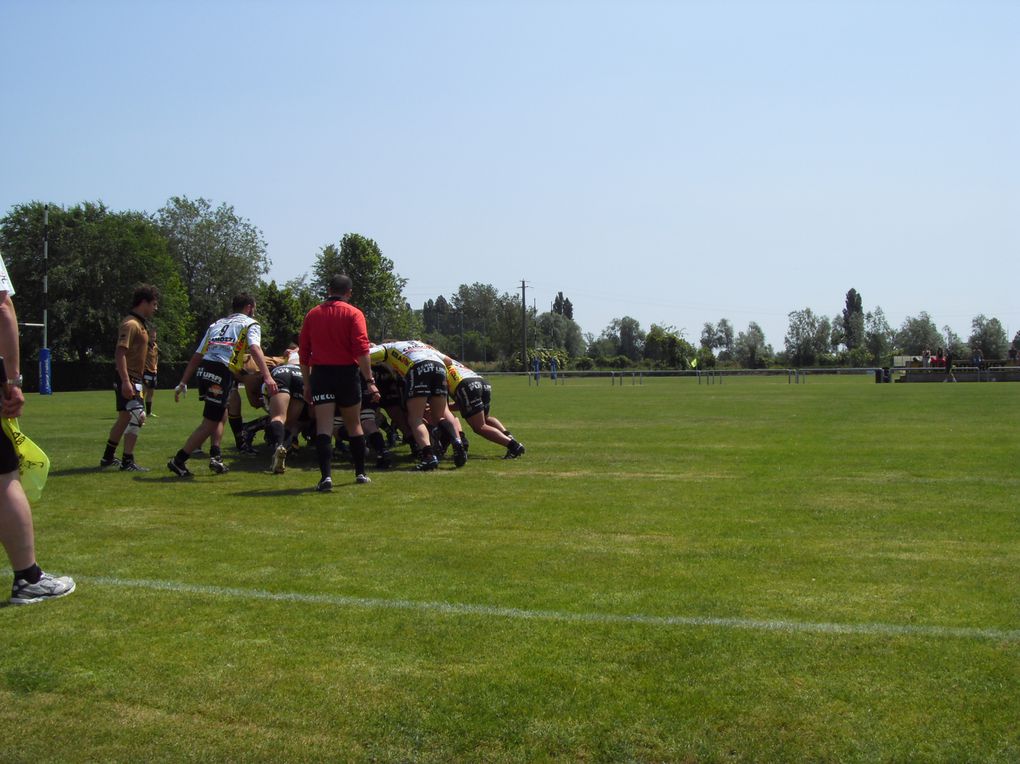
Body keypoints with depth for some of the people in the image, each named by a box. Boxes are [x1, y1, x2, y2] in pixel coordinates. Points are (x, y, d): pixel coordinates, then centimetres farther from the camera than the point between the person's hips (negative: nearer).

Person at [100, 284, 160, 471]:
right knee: (137, 417, -13)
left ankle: (108, 458, 29)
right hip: (128, 379, -11)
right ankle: (127, 462, -9)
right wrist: (126, 382, -29)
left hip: (133, 380, 11)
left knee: (124, 418, 17)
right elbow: (120, 353, -23)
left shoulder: (140, 323, 16)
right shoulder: (131, 324, -15)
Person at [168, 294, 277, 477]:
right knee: (210, 424, 1)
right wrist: (267, 376, -22)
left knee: (221, 415, 24)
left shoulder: (217, 324, 28)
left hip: (204, 369, 7)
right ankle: (178, 461, 3)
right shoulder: (250, 324, 11)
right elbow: (255, 349, -10)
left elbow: (197, 356, 24)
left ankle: (216, 456, 14)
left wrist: (183, 383, 25)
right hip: (222, 372, -7)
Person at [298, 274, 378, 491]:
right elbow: (361, 350, -13)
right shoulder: (353, 314, -2)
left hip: (320, 373, 1)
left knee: (324, 427, -3)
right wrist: (369, 380, -12)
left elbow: (303, 353, 8)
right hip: (347, 373, -1)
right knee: (354, 425, 15)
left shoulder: (312, 314, 8)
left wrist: (307, 383, 15)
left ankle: (326, 476, -16)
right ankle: (360, 473, 23)